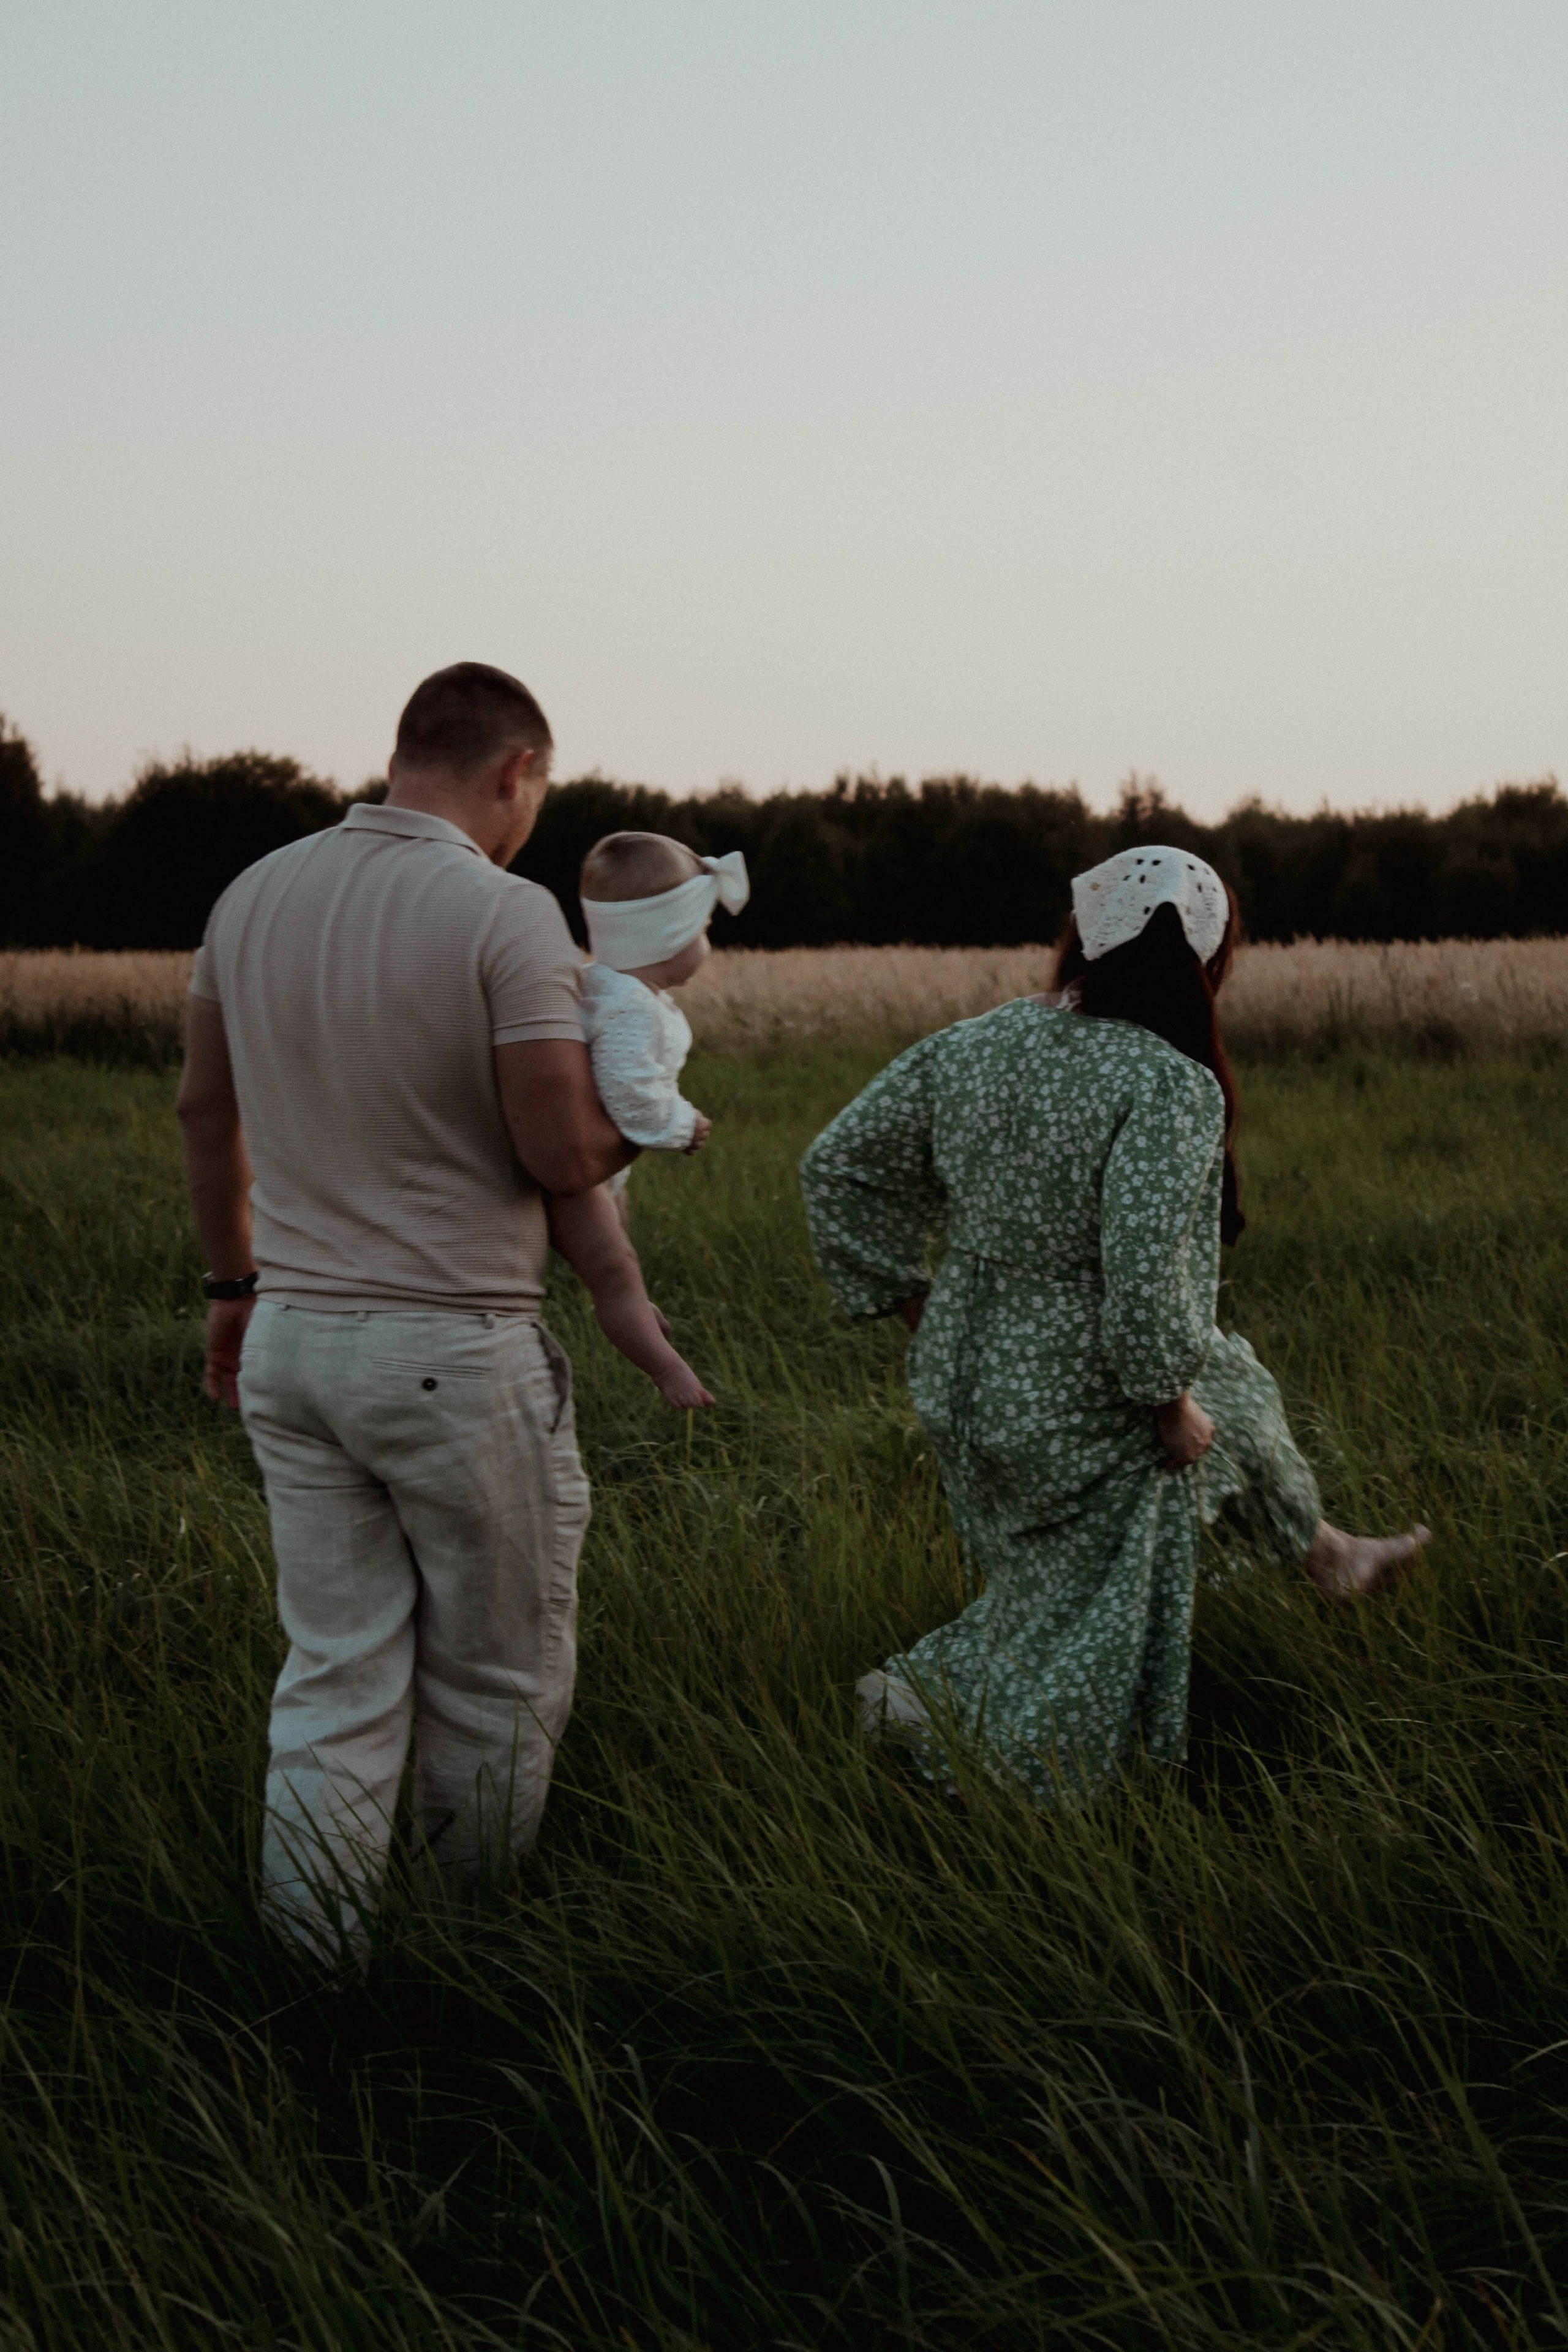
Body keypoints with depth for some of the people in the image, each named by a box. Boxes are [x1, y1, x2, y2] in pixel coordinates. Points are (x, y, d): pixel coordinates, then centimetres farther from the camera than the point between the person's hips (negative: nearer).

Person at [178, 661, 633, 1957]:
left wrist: (236, 1280, 26)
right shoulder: (507, 914, -15)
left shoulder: (255, 895, 5)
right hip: (456, 1352, -6)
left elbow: (205, 1109, 15)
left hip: (293, 1339, 6)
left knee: (335, 1672, 11)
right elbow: (560, 1156, -17)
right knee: (497, 1679, 11)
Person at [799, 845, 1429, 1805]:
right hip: (1087, 1405, -8)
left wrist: (909, 1294, 12)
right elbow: (1145, 1268, -31)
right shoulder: (1169, 1087, -23)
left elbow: (839, 1164, 2)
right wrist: (1170, 1400, -15)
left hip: (972, 1368, 8)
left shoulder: (971, 1046, -3)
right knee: (1084, 1625, 13)